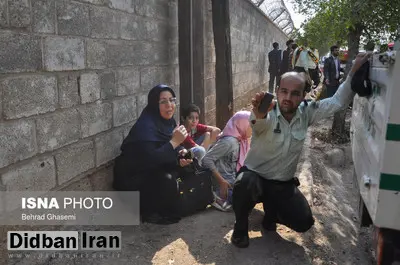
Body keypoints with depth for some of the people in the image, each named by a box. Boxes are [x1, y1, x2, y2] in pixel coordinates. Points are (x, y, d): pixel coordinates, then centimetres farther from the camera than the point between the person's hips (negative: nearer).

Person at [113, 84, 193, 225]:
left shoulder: (169, 121, -2)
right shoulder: (145, 126, -27)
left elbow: (173, 148, 9)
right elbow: (150, 161, -37)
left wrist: (181, 155, -14)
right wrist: (174, 141, -35)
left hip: (153, 172, 9)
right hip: (132, 178, -8)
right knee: (165, 179, -30)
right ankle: (150, 212, -7)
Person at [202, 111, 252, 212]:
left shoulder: (241, 141, 8)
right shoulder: (229, 141, -20)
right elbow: (206, 160, -25)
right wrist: (221, 181, -25)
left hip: (234, 181, 9)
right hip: (226, 185, -9)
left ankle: (226, 198, 7)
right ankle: (221, 197, -4)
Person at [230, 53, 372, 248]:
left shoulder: (305, 113, -7)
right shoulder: (267, 114, -23)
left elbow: (338, 102, -4)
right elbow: (259, 122, -48)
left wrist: (354, 71, -14)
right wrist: (258, 115, -74)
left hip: (284, 183, 5)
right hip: (255, 176, -4)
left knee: (304, 223, -7)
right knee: (245, 184, -38)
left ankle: (271, 213, 27)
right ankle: (240, 227, -5)